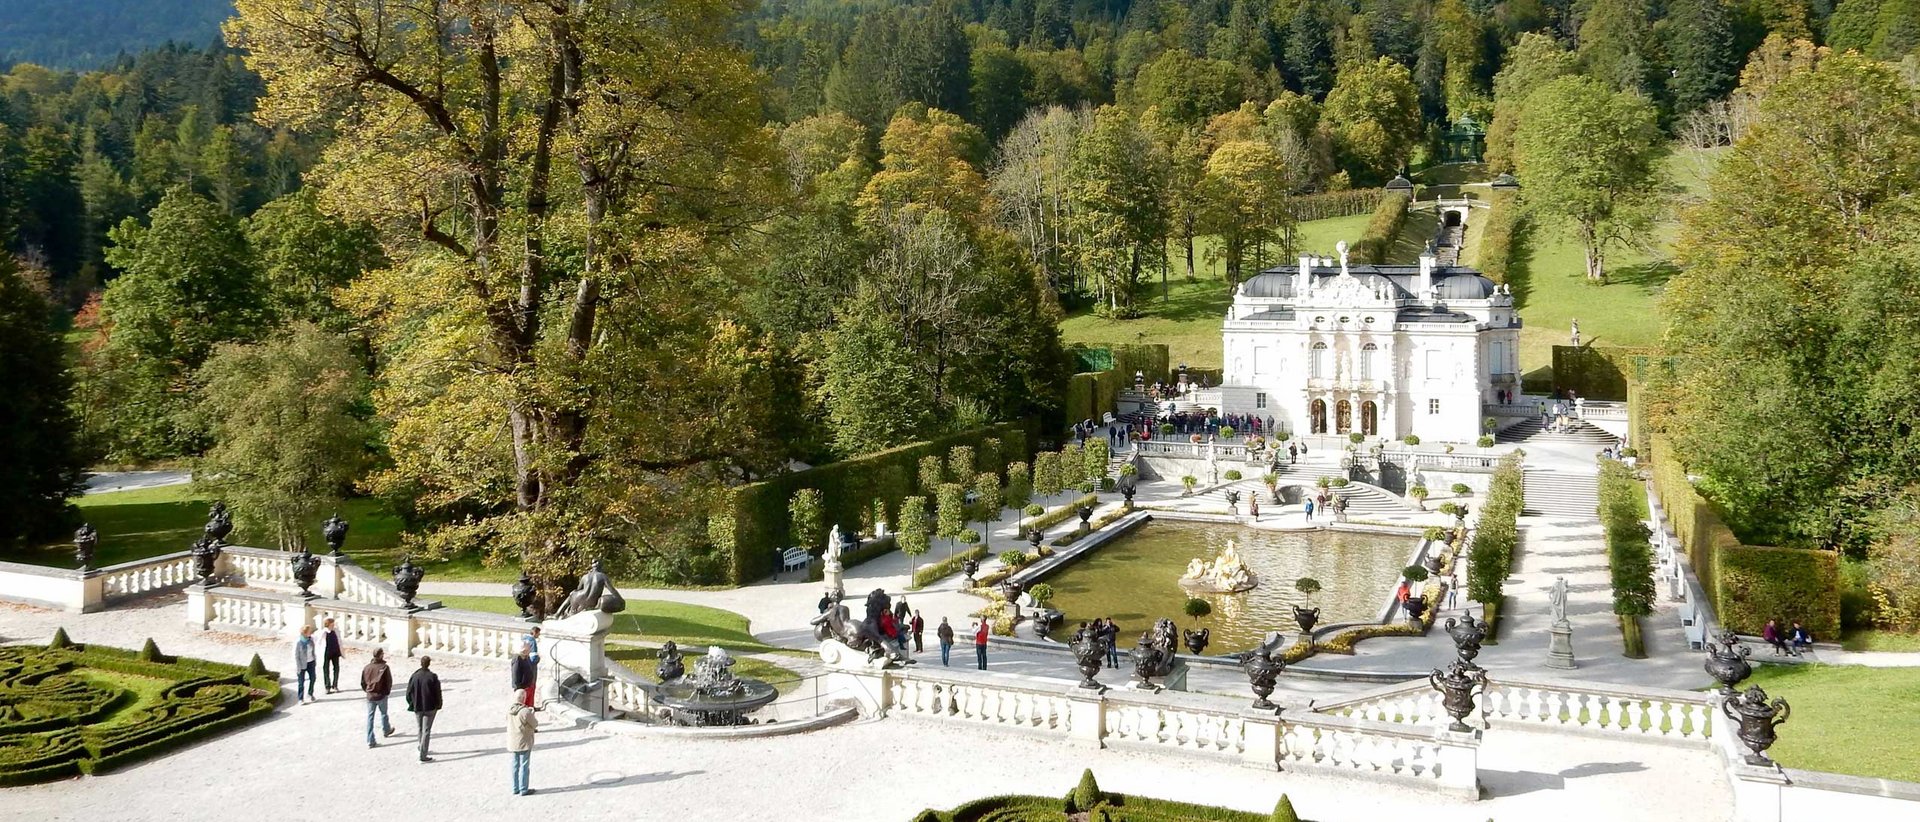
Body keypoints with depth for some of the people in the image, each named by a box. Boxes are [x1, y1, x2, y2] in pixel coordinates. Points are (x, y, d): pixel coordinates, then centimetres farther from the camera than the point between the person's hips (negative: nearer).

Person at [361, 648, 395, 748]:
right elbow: (389, 682, -11)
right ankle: (386, 730, 44)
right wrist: (387, 691, 8)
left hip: (370, 696, 2)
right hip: (381, 695, -2)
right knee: (383, 714, 21)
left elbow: (362, 682, 3)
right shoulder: (384, 667, -15)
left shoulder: (367, 667, -4)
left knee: (370, 717, 6)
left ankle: (370, 741, 4)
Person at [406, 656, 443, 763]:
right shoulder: (433, 677, -14)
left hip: (417, 707, 3)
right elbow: (437, 693, -9)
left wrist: (412, 705, 12)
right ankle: (423, 755, -4)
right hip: (430, 707, -3)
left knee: (420, 728, 22)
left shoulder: (415, 676, -6)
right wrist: (438, 706, 5)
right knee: (426, 731, 0)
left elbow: (409, 692, -1)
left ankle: (422, 748, 40)